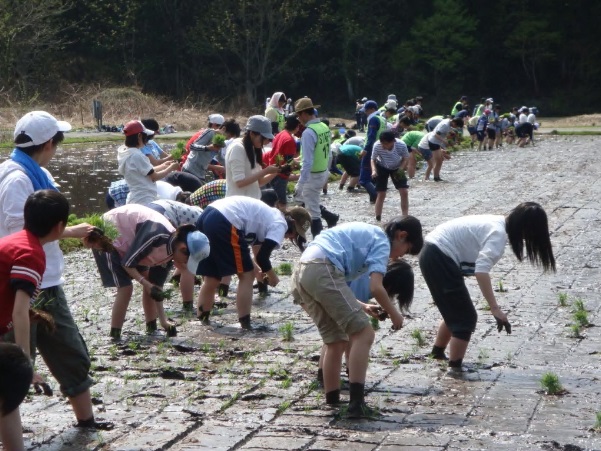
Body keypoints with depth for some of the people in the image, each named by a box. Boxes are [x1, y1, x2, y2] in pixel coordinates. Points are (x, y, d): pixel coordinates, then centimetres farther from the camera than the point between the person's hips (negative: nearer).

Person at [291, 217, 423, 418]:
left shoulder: (364, 234, 33)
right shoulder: (382, 240, 6)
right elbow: (375, 288, -7)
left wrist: (361, 307, 29)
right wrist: (394, 314, 10)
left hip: (300, 274, 9)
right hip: (322, 271, -9)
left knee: (337, 341, 17)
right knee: (363, 333, -6)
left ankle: (332, 402, 20)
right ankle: (356, 403, -11)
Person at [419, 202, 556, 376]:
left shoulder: (498, 223, 10)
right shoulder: (498, 232, -18)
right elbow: (481, 270, -31)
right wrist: (495, 309, -33)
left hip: (433, 254, 10)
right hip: (440, 259, -10)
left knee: (455, 311, 24)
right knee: (466, 317, -1)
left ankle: (438, 353, 40)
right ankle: (455, 368, 6)